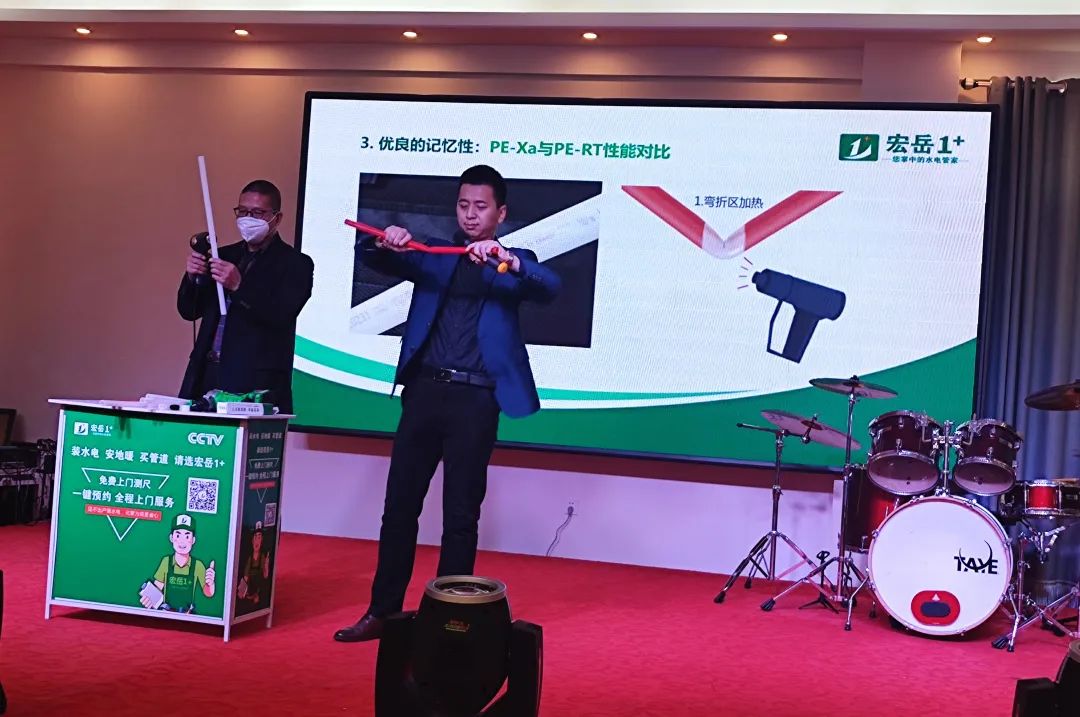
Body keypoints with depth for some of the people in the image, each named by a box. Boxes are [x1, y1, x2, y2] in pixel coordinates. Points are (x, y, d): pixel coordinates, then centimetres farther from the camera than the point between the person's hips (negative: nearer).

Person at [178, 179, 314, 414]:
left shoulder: (295, 264, 0)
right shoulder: (224, 255, 16)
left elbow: (281, 316, -14)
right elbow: (189, 311, 15)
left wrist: (239, 286, -26)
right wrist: (192, 277, -5)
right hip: (207, 375, 5)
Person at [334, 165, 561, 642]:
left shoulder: (514, 263, 8)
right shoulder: (432, 256, 15)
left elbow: (549, 287, -12)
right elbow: (371, 258, 5)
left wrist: (506, 259, -29)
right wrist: (385, 242, -18)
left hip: (475, 400, -3)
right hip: (424, 391, 3)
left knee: (460, 515, 3)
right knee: (399, 505, 5)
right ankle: (382, 611, 15)